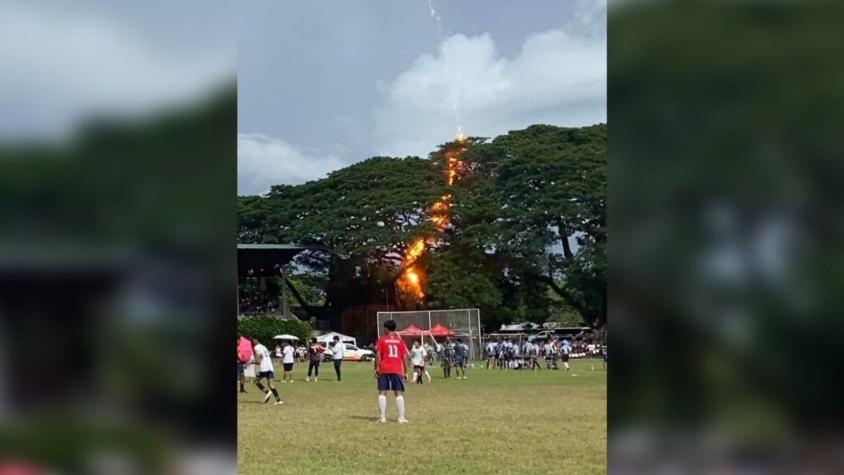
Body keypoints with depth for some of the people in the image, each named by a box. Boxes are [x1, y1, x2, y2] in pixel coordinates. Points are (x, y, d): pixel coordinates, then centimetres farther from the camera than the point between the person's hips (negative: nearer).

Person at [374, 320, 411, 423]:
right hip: (397, 370, 1)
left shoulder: (381, 340, 3)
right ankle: (401, 418, 0)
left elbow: (378, 355, -6)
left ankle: (382, 417, -2)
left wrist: (376, 369, -1)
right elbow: (405, 357, 6)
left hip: (384, 370, -1)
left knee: (382, 392, 4)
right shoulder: (400, 340, 9)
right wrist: (405, 372, 11)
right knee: (399, 393, 4)